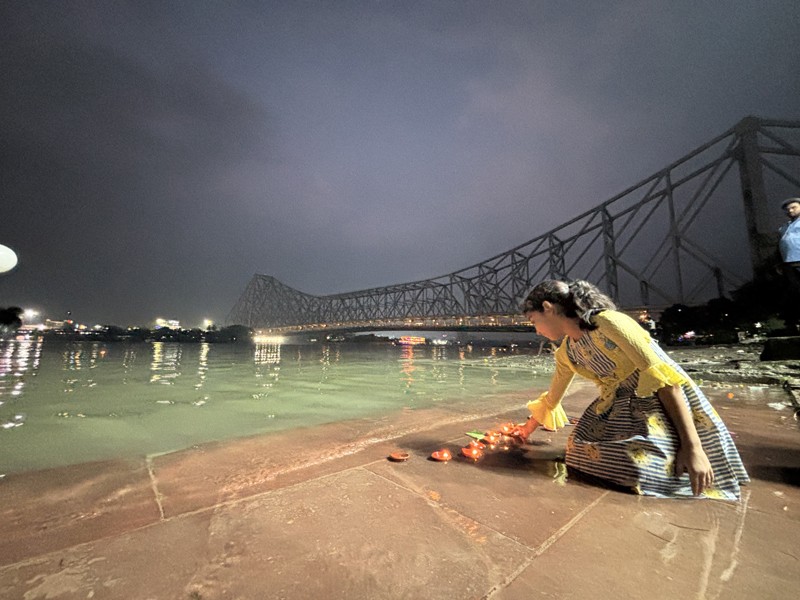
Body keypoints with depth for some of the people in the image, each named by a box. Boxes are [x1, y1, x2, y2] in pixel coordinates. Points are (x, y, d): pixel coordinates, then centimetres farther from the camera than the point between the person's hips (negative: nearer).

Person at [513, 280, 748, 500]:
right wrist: (528, 429, 24)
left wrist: (692, 446, -25)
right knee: (582, 448, -10)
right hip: (620, 409, 7)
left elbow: (662, 376, -23)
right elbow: (551, 399, 15)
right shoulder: (566, 353, 2)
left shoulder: (607, 322, -22)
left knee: (646, 469, -24)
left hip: (667, 403, -6)